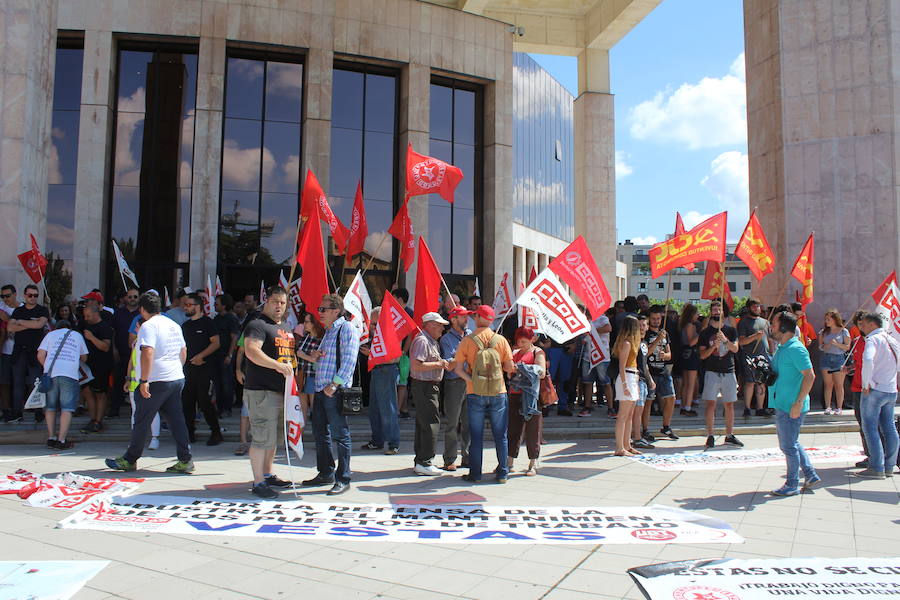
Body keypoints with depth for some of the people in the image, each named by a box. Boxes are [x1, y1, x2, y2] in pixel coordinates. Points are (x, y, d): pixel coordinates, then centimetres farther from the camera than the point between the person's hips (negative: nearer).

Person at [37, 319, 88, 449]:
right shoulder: (77, 335, 20)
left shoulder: (50, 334, 17)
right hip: (70, 374, -1)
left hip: (51, 374, 1)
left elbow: (40, 355, 8)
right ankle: (61, 440, -8)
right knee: (67, 408, -2)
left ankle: (51, 438, 11)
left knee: (50, 407, 12)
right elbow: (84, 357, 25)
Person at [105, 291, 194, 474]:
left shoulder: (148, 326, -10)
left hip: (157, 381, -7)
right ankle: (185, 461, 5)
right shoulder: (174, 325, 15)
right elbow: (184, 352, 22)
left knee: (141, 421, 5)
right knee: (176, 420, 7)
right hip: (177, 378, 8)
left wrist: (144, 380, -21)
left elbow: (148, 352, -22)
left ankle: (130, 460, 18)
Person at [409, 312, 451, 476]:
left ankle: (419, 461, 20)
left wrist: (443, 363, 11)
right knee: (431, 424, -10)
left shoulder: (433, 342, 18)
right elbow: (416, 365, -23)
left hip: (431, 387, 11)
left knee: (423, 424, 13)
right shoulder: (422, 341, -15)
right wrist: (438, 364, -17)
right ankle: (424, 463, -5)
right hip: (424, 387, -11)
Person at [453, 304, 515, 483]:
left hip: (475, 394, -1)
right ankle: (502, 473, 15)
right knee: (500, 435, 10)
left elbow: (458, 368, -8)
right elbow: (510, 367, 1)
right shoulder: (500, 340, -1)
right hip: (498, 393, 1)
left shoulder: (467, 341, -4)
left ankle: (475, 473, 11)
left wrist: (471, 380, -2)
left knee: (476, 435, 6)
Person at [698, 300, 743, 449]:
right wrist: (714, 346, -17)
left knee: (729, 404, 6)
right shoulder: (705, 333, 4)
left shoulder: (731, 330, 10)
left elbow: (735, 349, -3)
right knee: (710, 403, -7)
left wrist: (725, 340, -20)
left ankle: (729, 435, 15)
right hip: (712, 372, -2)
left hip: (728, 372, 2)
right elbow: (702, 355, -1)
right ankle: (710, 436, -3)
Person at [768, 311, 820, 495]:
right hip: (780, 404, 10)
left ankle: (792, 485, 12)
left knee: (789, 445, 0)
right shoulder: (781, 348, 14)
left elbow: (809, 376, -21)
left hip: (791, 407, -10)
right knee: (790, 443, 18)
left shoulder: (796, 349, -16)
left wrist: (798, 403, -23)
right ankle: (810, 475, 29)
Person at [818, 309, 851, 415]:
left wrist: (836, 343, -14)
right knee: (828, 384, 1)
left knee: (839, 385, -2)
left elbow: (847, 347, 0)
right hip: (826, 358, 2)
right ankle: (827, 407, 5)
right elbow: (820, 346, 13)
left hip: (839, 359, -2)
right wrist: (826, 346, -7)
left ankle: (839, 408, 4)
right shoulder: (824, 331, 11)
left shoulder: (843, 331, 3)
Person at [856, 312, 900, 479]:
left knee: (870, 428, -5)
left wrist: (866, 384, -21)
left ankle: (877, 468, -7)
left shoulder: (873, 339, -11)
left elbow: (868, 360, -29)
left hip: (875, 390, -8)